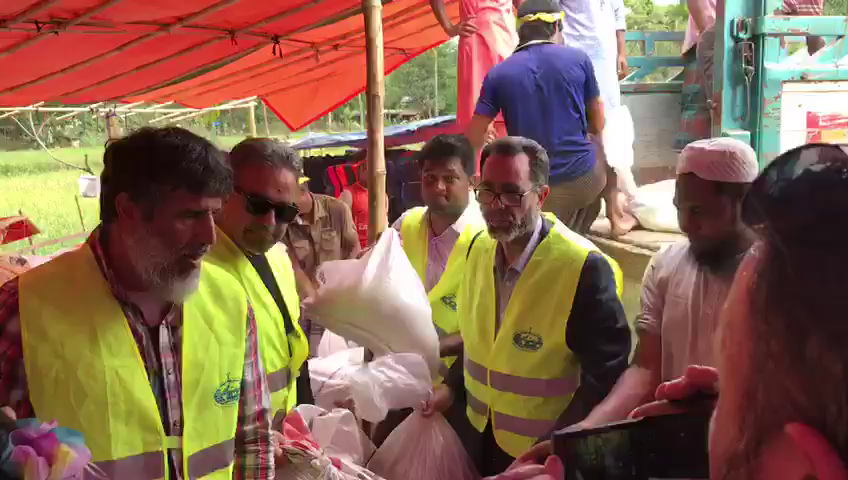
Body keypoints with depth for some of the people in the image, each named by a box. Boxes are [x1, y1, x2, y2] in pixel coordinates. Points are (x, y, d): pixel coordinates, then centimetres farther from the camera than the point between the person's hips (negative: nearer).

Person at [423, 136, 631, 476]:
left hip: (542, 452, -6)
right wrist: (453, 386, 0)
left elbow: (605, 377, -18)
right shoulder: (479, 248, -2)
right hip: (478, 436, 6)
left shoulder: (585, 268, -23)